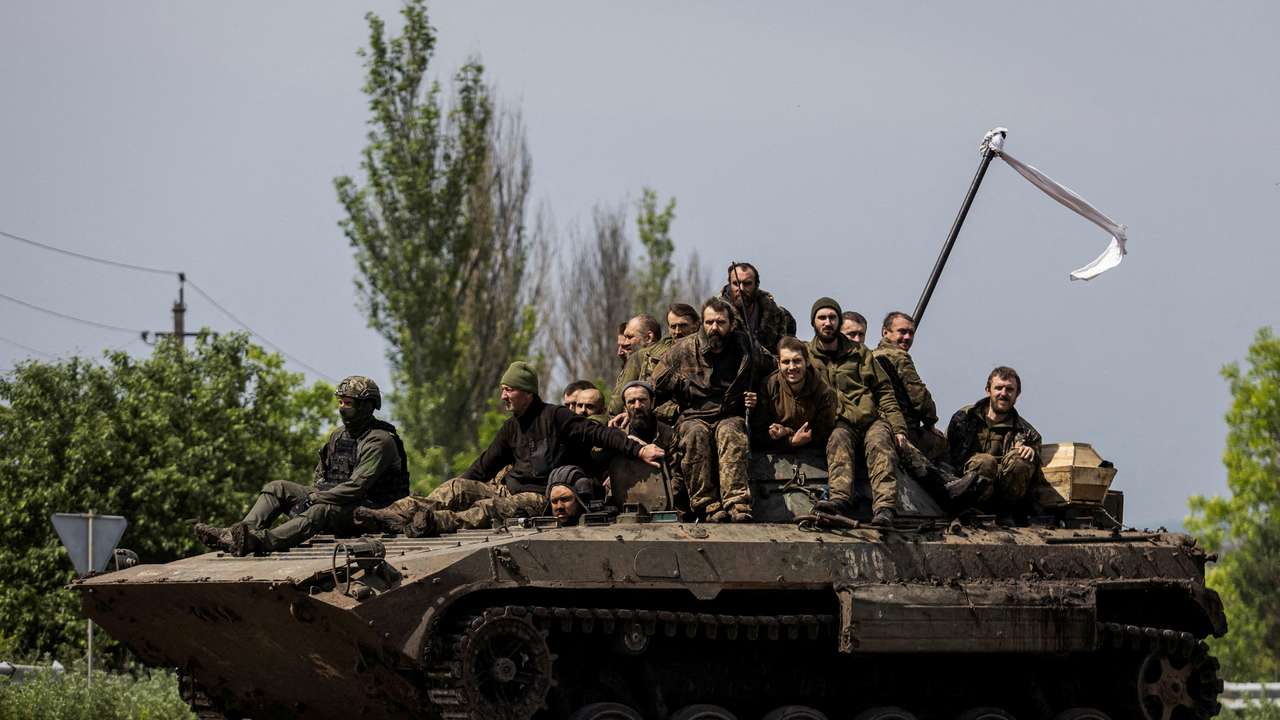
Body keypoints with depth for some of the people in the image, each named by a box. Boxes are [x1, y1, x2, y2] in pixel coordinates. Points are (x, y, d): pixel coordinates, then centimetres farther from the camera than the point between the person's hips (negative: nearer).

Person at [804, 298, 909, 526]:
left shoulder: (859, 353, 19)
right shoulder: (805, 356, 14)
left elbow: (884, 391, 16)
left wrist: (898, 427, 3)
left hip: (871, 418, 1)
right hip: (836, 422, -1)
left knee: (880, 442, -33)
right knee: (839, 439, -37)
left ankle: (885, 507, -52)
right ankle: (840, 499, -59)